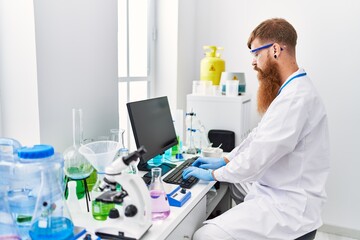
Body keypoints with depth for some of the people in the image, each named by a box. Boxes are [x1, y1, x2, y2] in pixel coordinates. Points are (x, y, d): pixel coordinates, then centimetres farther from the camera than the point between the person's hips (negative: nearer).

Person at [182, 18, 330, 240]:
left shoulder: (296, 97, -24)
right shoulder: (290, 91, 11)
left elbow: (257, 158, -24)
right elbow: (259, 136, 17)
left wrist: (214, 174, -10)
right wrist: (224, 160, 10)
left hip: (288, 208, -10)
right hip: (274, 195, 10)